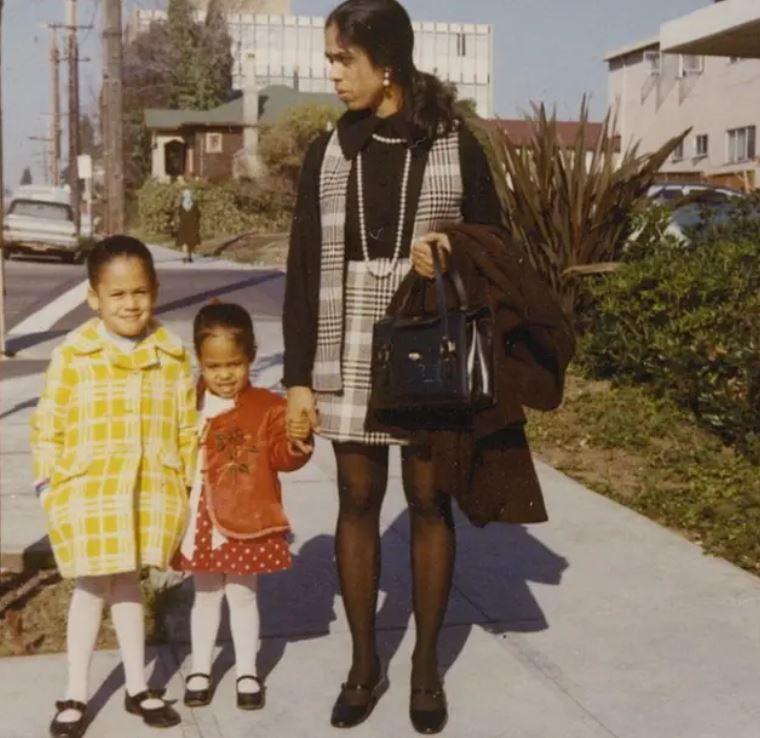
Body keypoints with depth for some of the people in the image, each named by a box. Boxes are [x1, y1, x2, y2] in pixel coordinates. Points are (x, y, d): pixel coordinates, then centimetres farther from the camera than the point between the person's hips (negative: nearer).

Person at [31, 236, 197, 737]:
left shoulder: (172, 356, 0)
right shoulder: (73, 355, -8)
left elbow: (188, 428, 5)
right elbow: (49, 424, -3)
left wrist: (193, 485, 6)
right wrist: (49, 484, -6)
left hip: (151, 494, 2)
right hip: (87, 494, -2)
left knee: (127, 583, 17)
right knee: (91, 588, 9)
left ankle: (137, 687, 30)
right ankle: (77, 695, 24)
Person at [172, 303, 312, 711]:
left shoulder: (267, 406, -7)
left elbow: (282, 456, -12)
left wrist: (297, 440, -31)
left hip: (246, 521, -2)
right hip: (200, 521, 3)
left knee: (242, 595, 11)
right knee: (205, 595, 17)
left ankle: (247, 673, 27)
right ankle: (200, 670, 32)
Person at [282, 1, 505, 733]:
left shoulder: (456, 147, -2)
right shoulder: (326, 154, 3)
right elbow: (304, 271, 3)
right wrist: (298, 376, -1)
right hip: (349, 359, 2)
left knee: (429, 503, 7)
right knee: (357, 503, 7)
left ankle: (426, 666, 22)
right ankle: (363, 664, 22)